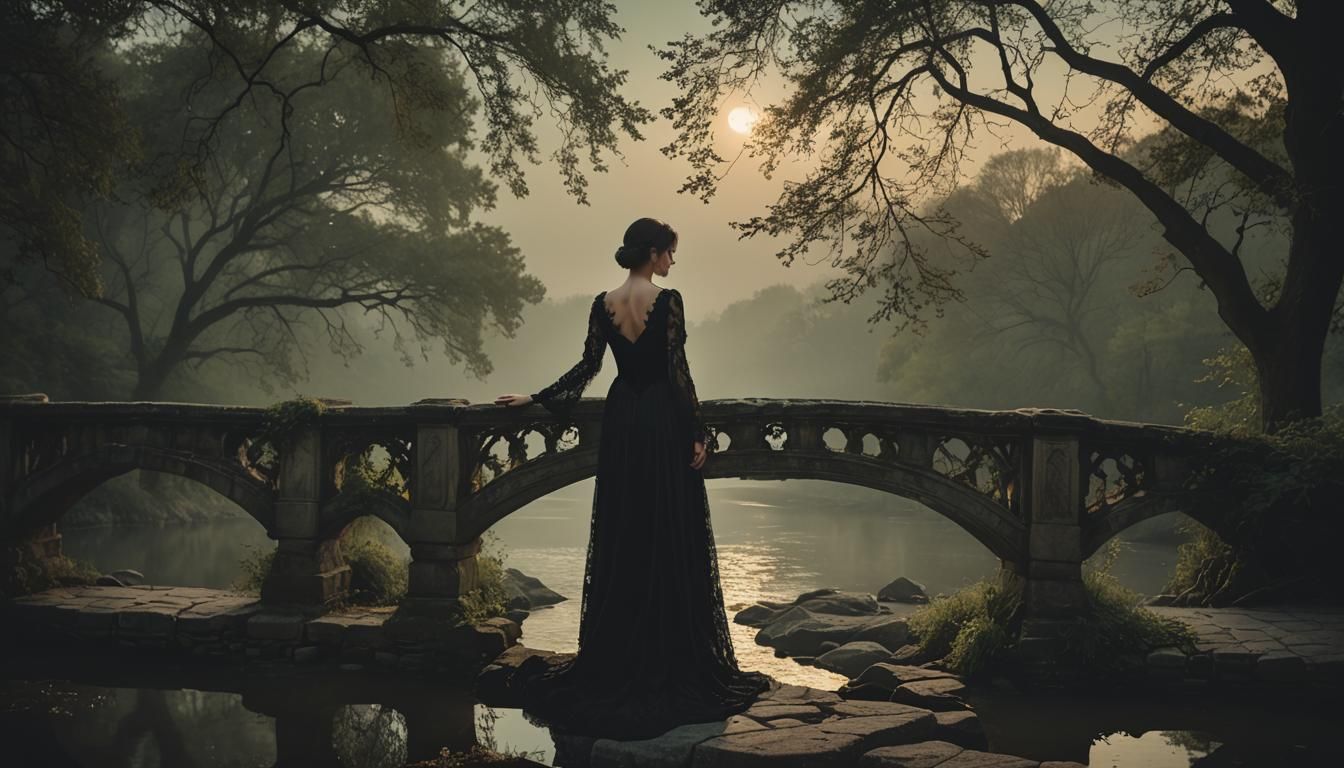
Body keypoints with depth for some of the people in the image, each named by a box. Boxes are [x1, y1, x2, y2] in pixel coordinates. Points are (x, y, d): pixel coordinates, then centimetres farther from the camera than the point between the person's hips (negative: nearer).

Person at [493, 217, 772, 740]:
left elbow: (587, 367, 3)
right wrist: (699, 433, -10)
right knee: (671, 539, 2)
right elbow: (678, 370, -14)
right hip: (664, 422, -5)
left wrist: (535, 399, 14)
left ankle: (615, 658, 17)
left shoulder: (603, 304, 4)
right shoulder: (668, 300, -12)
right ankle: (675, 654, 6)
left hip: (620, 423, 6)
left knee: (621, 541, 11)